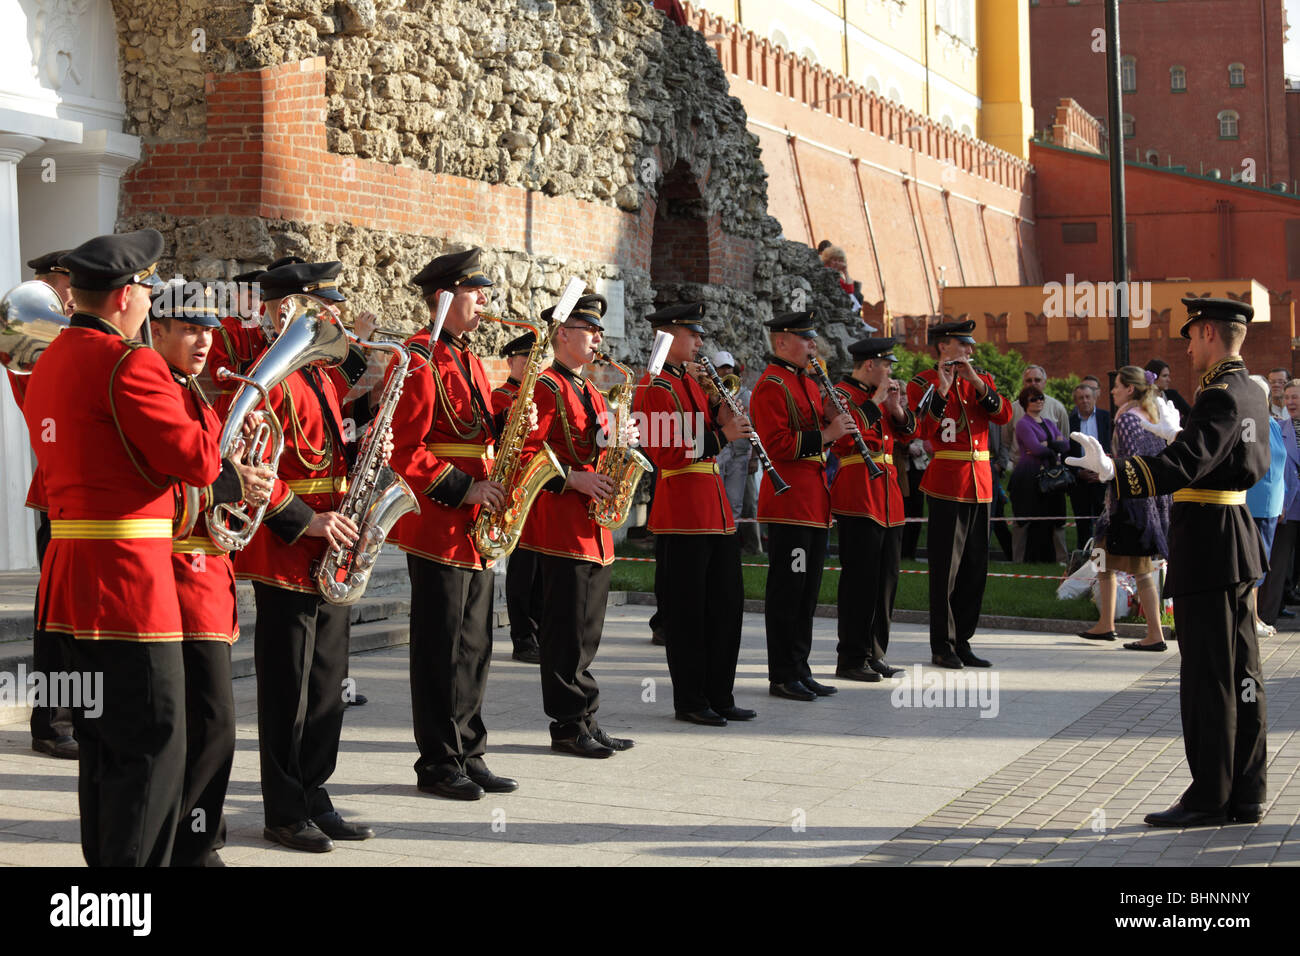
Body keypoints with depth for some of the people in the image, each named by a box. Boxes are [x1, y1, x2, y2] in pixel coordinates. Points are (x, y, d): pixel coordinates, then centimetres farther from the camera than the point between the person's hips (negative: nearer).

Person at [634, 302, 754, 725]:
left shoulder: (690, 381, 18)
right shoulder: (656, 386, -11)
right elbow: (666, 453, -19)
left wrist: (720, 416, 2)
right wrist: (722, 436, -18)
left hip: (715, 511, 9)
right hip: (682, 513, -9)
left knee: (727, 604, 10)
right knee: (687, 611, -2)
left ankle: (720, 696, 18)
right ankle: (690, 701, 6)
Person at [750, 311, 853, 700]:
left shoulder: (807, 383, 19)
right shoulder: (771, 386, -11)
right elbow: (777, 445, -20)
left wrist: (833, 418, 5)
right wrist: (825, 434, -21)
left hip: (814, 502, 10)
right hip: (789, 501, -10)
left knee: (807, 590, 12)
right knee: (787, 591, -5)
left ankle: (800, 669, 19)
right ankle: (782, 677, 1)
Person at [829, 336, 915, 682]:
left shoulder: (879, 395, 19)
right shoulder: (840, 394, -6)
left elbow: (906, 433, 22)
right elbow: (848, 433, -22)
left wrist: (896, 406, 4)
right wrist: (875, 401, -17)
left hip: (888, 498, 9)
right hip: (858, 496, -9)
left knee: (886, 580, 10)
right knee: (860, 579, -7)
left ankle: (876, 655, 18)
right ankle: (851, 660, -2)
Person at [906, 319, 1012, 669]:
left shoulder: (982, 381, 15)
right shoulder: (922, 384, 0)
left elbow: (1004, 416, -2)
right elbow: (921, 431, -13)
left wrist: (976, 382, -12)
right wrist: (941, 390, -20)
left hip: (980, 486, 6)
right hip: (946, 486, -6)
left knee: (975, 568, 8)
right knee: (946, 567, -3)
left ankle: (962, 641, 16)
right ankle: (942, 646, 4)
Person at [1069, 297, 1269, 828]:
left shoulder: (1220, 396, -17)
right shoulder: (1251, 394, 13)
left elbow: (1182, 465, -30)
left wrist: (1112, 471, -41)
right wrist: (1178, 433, 42)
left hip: (1207, 545, -10)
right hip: (1238, 543, 10)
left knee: (1207, 674, -5)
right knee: (1240, 670, 11)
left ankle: (1209, 798, 0)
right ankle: (1245, 795, 16)